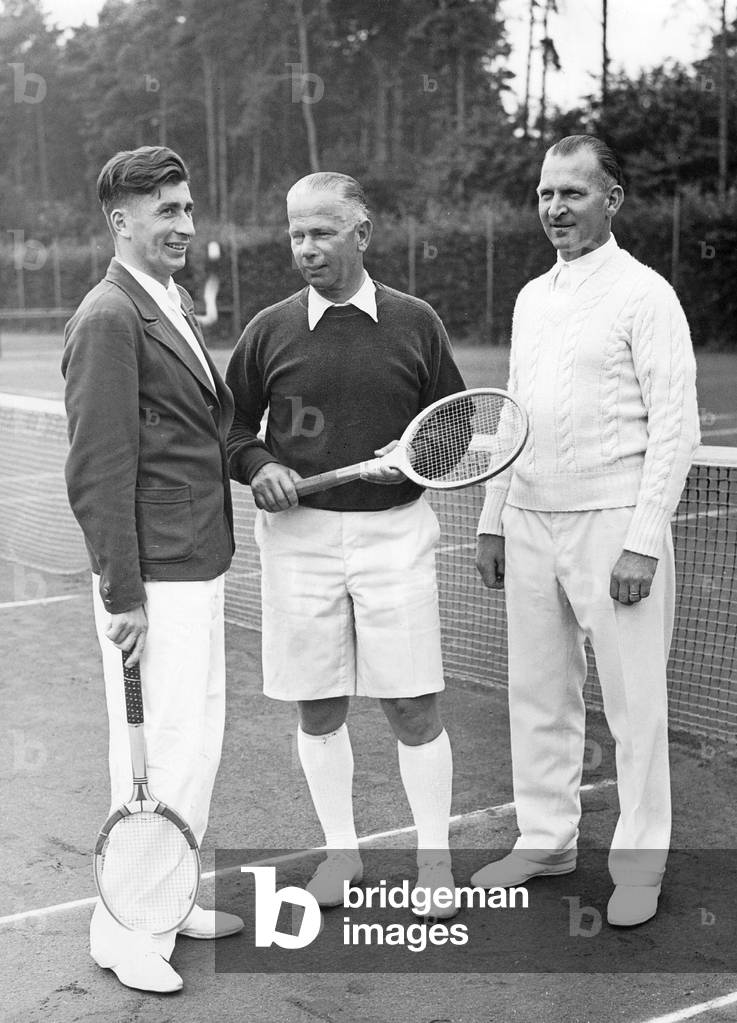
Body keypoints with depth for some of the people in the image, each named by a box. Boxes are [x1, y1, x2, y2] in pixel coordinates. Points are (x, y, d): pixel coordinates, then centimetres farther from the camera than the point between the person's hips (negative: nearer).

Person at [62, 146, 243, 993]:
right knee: (161, 750, -2)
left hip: (200, 566, 10)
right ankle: (127, 931, 13)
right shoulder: (109, 319, -15)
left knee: (200, 735, 18)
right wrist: (123, 595, -19)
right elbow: (98, 472, -18)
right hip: (155, 580, -10)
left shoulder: (177, 306, 15)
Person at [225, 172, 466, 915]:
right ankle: (340, 850, 26)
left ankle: (433, 855, 19)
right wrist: (257, 465, -8)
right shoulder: (270, 330, 3)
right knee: (317, 706, 9)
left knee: (414, 705, 1)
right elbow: (232, 425, 11)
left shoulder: (416, 324, 2)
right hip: (299, 533, 1)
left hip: (394, 532, -1)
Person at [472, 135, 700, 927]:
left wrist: (644, 540, -16)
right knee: (537, 694, 12)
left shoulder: (643, 295, -6)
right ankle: (544, 840, 25)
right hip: (531, 524, 7)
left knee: (634, 702, 1)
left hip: (612, 525, -6)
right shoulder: (531, 298, 15)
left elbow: (675, 425, -10)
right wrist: (493, 520, 15)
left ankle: (640, 860, 13)